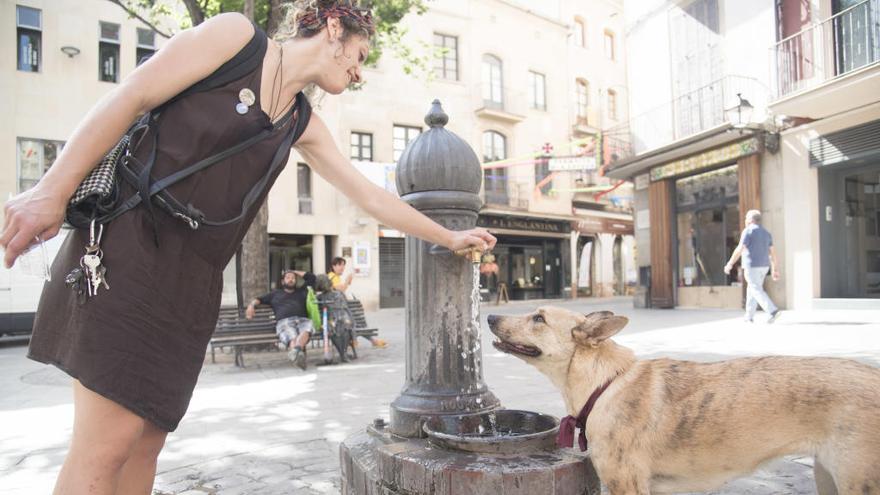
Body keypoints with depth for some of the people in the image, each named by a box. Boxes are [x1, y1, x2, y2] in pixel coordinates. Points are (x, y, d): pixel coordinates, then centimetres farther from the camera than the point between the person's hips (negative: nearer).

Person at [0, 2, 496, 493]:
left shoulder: (304, 124, 16)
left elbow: (371, 196, 20)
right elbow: (128, 98, -6)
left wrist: (450, 238, 25)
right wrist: (52, 191, -11)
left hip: (194, 277, 7)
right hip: (129, 242, -6)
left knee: (147, 440, 8)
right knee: (111, 441, -10)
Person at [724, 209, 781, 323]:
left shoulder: (748, 231, -10)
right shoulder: (766, 233, 13)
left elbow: (740, 249, -16)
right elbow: (772, 252, 9)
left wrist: (730, 264, -9)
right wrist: (774, 269, 10)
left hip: (752, 266, -8)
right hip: (763, 266, 8)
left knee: (757, 291, -8)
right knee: (751, 290, 14)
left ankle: (773, 311, -22)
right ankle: (749, 316, 16)